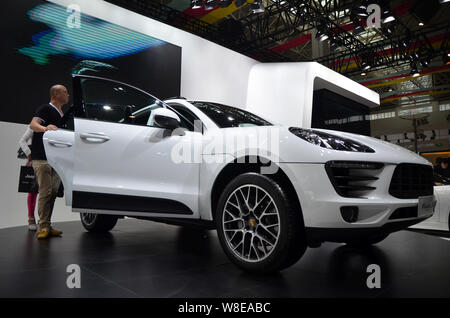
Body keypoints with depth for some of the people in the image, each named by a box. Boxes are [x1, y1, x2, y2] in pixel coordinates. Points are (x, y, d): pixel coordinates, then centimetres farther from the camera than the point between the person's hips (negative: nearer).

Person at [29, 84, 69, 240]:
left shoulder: (60, 114, 21)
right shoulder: (46, 109, -5)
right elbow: (33, 124, -22)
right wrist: (44, 128, -41)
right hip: (42, 158, -9)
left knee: (53, 192, 8)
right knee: (46, 192, -13)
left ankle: (47, 226, 14)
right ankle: (43, 227, -9)